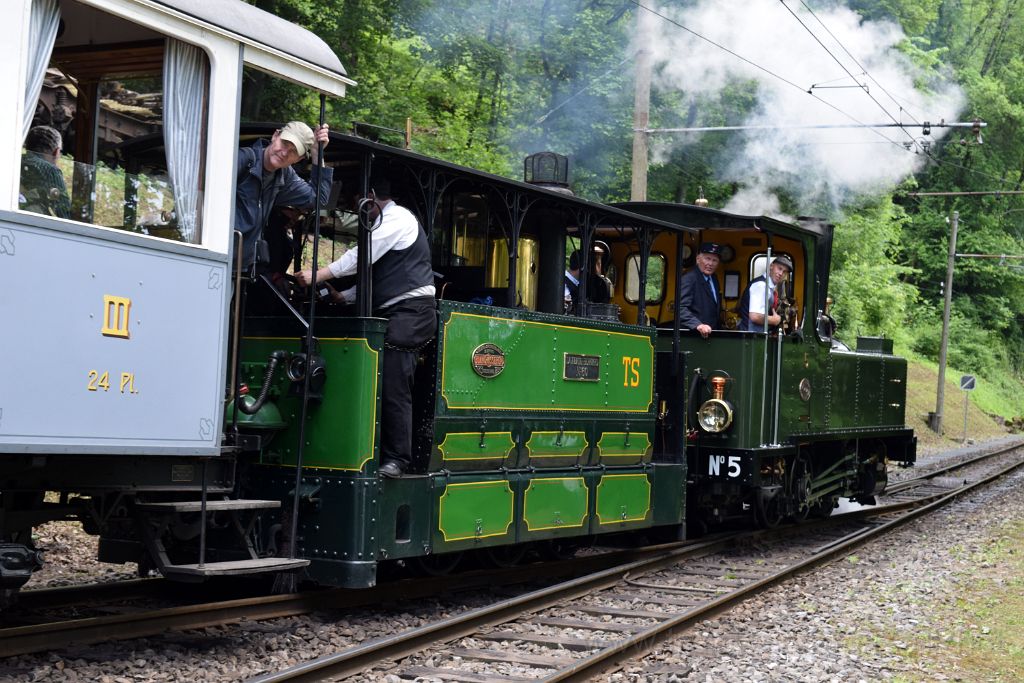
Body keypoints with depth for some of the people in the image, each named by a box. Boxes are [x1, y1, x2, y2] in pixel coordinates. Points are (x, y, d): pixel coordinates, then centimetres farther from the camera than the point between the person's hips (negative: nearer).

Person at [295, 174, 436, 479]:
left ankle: (396, 459, -15)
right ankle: (384, 454, 4)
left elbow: (362, 256, -16)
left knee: (393, 387, -15)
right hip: (394, 314, 10)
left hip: (410, 311, -10)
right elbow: (375, 277, 28)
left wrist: (318, 275, -18)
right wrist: (342, 296, 16)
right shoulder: (387, 223, 26)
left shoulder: (397, 218, -5)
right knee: (385, 387, 4)